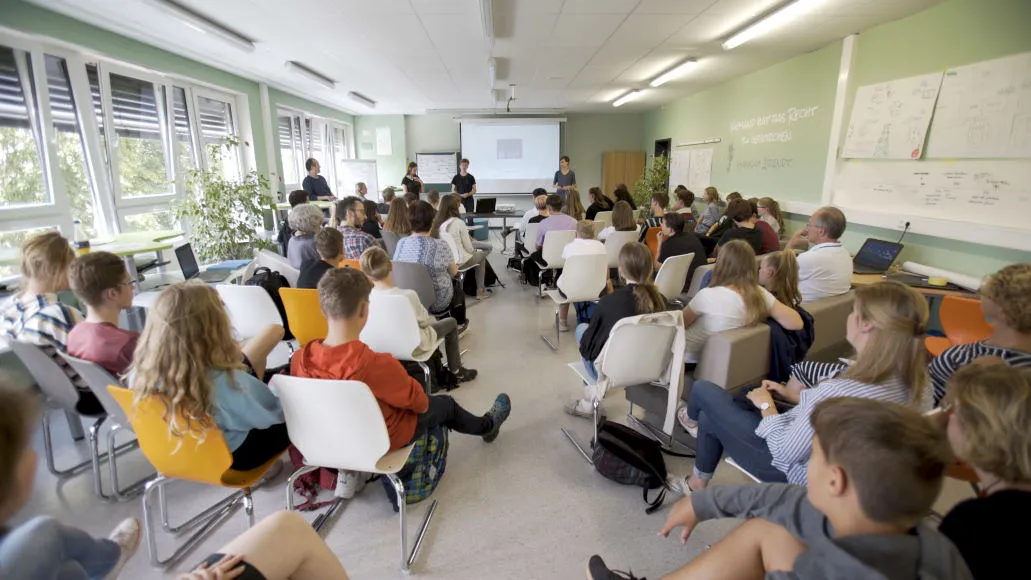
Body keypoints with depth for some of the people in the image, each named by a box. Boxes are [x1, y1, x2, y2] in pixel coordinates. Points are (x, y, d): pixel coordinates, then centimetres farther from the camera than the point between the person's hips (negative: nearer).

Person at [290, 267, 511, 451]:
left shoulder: (299, 359, -22)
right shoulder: (377, 364, -40)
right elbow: (417, 401, -21)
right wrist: (423, 401, 3)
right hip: (382, 439, -5)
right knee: (445, 404, 23)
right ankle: (487, 426, 54)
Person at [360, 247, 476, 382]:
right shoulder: (408, 295, -32)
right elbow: (424, 320, -14)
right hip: (414, 347, -5)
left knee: (431, 322, 30)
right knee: (451, 322, 18)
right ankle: (456, 372, 28)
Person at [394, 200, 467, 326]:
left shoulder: (401, 243, -11)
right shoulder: (441, 246, -23)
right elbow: (454, 271, -7)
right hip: (436, 303, -4)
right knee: (456, 284, 29)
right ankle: (459, 323, 48)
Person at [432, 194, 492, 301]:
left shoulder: (436, 223, 0)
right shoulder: (459, 222, -15)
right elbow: (468, 248, -10)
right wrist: (475, 250, 13)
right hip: (458, 262, -6)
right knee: (482, 254, 23)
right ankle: (480, 290, 21)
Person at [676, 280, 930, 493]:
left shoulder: (840, 391, -42)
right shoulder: (915, 380, -14)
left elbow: (785, 452, -29)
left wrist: (767, 404, -12)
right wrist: (795, 397, 6)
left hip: (792, 470, -8)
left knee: (703, 389, 11)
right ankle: (698, 483, 50)